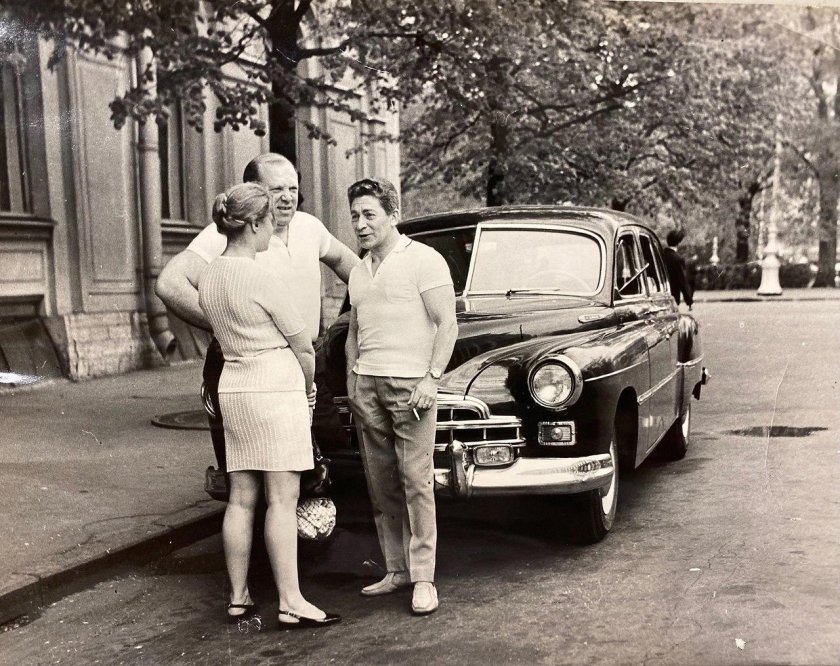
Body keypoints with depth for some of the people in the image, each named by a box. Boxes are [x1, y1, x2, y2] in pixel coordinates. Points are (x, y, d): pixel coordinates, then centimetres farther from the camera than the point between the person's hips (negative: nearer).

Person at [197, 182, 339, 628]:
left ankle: (238, 597, 17)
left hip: (232, 389, 7)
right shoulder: (263, 280, -15)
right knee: (283, 499, -4)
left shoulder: (208, 278, 7)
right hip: (276, 388, -7)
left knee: (241, 498, 10)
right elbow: (303, 347, -7)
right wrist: (307, 388, 13)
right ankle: (291, 604, 0)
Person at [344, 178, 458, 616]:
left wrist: (431, 379, -14)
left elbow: (447, 325, -6)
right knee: (381, 484, 6)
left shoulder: (424, 260, -3)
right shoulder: (358, 272, 17)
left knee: (416, 481, -7)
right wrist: (352, 382, 14)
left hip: (411, 382, -6)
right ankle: (397, 569, 14)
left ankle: (423, 578, -2)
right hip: (366, 383, 6)